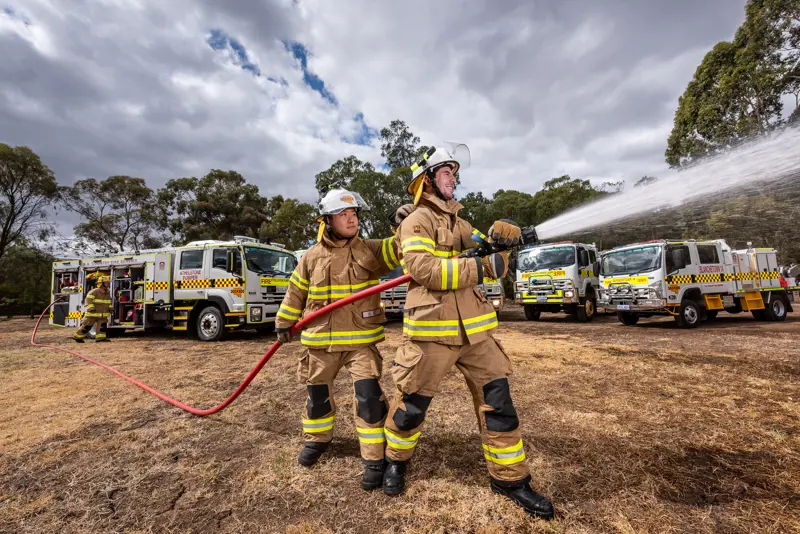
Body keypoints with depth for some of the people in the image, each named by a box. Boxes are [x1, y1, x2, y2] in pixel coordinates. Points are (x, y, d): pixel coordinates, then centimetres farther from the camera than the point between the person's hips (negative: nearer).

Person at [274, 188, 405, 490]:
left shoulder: (369, 251, -4)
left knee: (369, 395, -8)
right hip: (321, 341, 3)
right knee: (317, 394, 18)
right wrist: (283, 323, 16)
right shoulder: (312, 258, 0)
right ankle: (317, 439, 47)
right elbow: (295, 293, 10)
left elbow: (399, 247, -16)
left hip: (360, 340, -2)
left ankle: (374, 459, 12)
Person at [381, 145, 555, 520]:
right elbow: (425, 270, -20)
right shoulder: (416, 222, -4)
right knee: (412, 403, 8)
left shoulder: (457, 222, 21)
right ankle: (396, 459, 36)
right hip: (432, 330, -6)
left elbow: (487, 253, 14)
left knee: (497, 400, 9)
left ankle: (509, 478, 27)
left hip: (473, 329, 7)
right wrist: (481, 268, -18)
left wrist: (500, 235, -8)